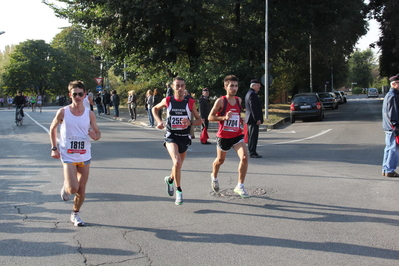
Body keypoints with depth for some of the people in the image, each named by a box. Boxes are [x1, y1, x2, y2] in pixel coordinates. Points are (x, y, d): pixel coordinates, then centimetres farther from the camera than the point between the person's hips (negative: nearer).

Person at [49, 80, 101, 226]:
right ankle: (65, 186, 21)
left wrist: (95, 136, -19)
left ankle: (75, 213, 31)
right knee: (73, 188, -15)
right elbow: (52, 128, 6)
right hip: (68, 156, -2)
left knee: (81, 190, 9)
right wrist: (54, 148, -1)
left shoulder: (90, 114, -3)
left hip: (84, 157, 2)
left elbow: (98, 133, 5)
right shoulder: (63, 112, -8)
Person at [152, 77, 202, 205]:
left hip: (184, 137, 2)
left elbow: (199, 120, 3)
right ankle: (179, 190, -8)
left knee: (179, 165, 15)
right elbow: (155, 109, 15)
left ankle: (170, 179, 48)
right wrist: (159, 121, 0)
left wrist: (190, 122, -17)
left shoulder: (190, 102, -4)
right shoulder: (167, 101, -4)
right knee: (177, 162, -24)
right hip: (171, 137, -2)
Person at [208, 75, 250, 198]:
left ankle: (240, 186, -4)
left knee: (244, 157, -17)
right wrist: (224, 117, -24)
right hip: (223, 136, -3)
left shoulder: (239, 100, 5)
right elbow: (210, 117, -10)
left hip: (237, 135, 3)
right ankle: (214, 177, 50)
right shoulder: (220, 101, -11)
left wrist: (240, 119, 5)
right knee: (220, 160, 16)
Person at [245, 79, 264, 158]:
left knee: (251, 136, 14)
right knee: (253, 136, -9)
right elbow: (253, 108, -22)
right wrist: (257, 119, -21)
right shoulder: (252, 94, -16)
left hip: (250, 119, 11)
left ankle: (251, 152, 20)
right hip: (253, 119, -11)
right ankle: (252, 153, -8)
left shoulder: (249, 93, 18)